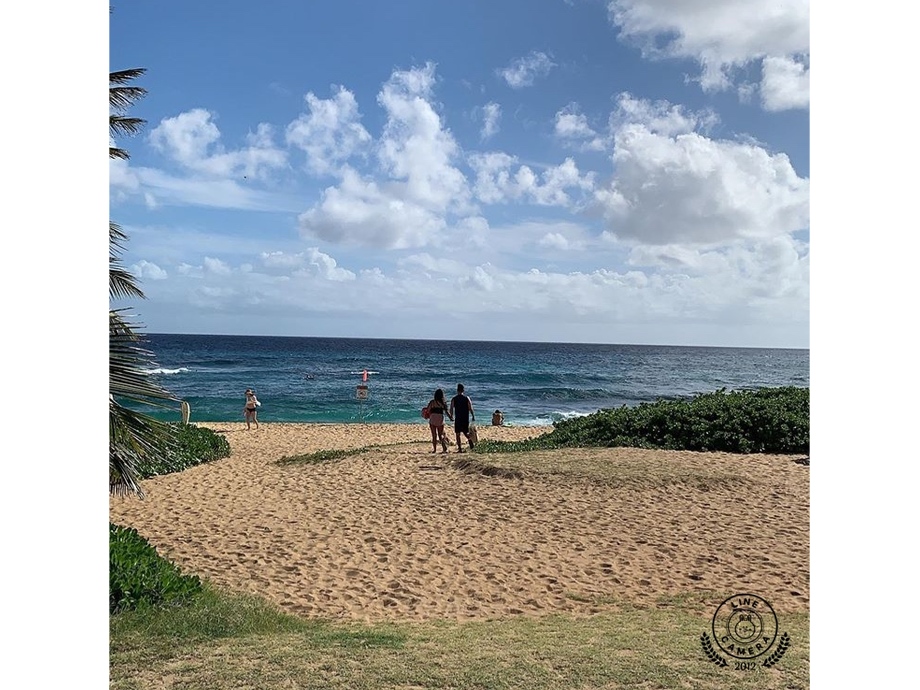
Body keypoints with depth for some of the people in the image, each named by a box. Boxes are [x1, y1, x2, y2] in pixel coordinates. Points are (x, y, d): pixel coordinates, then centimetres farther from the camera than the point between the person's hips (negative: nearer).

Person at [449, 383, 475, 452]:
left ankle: (460, 448, 1)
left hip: (457, 419, -1)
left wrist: (451, 416, 14)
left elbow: (451, 409, -1)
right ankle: (470, 441, -14)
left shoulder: (454, 399, -3)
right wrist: (473, 416, 5)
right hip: (466, 418, 1)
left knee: (458, 434, 6)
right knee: (466, 432, 13)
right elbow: (470, 408, -4)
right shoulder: (467, 398, -3)